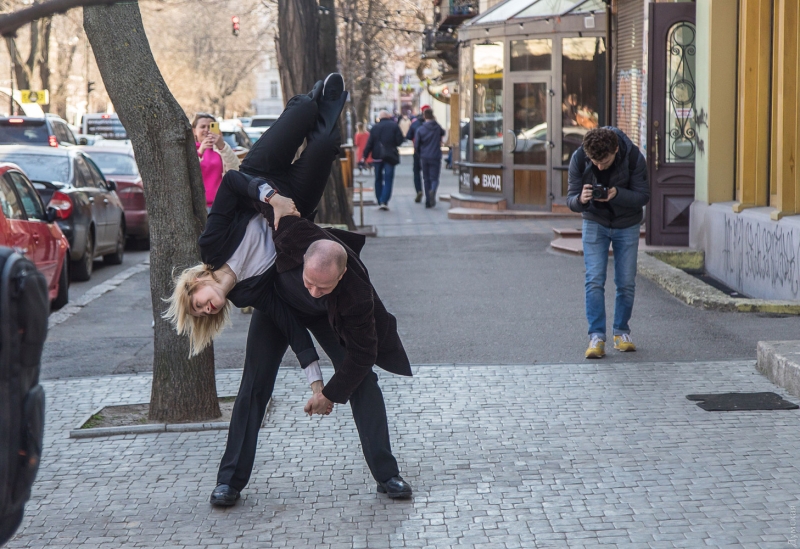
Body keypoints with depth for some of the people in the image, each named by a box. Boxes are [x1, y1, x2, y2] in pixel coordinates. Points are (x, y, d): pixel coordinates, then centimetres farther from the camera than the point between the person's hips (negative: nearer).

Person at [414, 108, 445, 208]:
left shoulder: (420, 129, -3)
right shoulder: (437, 127, -2)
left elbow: (416, 145, -2)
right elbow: (443, 133, 21)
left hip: (424, 158, 1)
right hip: (435, 157, -1)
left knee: (426, 179, 11)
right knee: (434, 178, 1)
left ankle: (428, 201, 9)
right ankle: (432, 191, -32)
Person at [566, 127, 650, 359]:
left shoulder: (633, 157, -23)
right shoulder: (579, 159, -20)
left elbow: (643, 196, -17)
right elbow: (571, 198, -14)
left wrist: (617, 194, -35)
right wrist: (581, 200, -38)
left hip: (627, 225, 0)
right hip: (595, 224, 0)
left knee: (626, 283, 2)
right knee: (594, 280, -11)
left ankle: (621, 332, 19)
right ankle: (596, 336, -9)